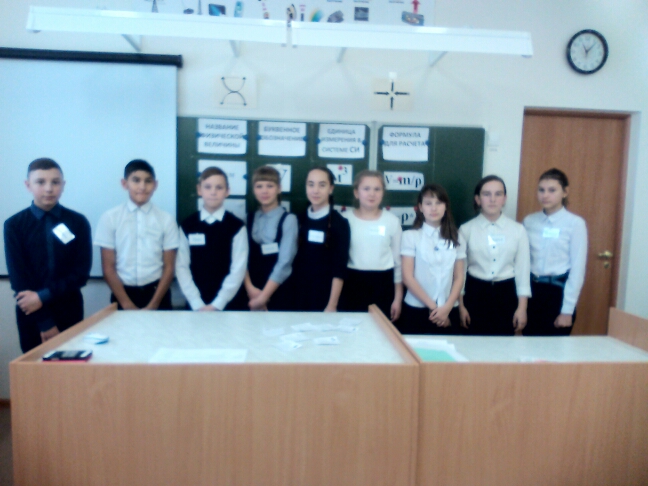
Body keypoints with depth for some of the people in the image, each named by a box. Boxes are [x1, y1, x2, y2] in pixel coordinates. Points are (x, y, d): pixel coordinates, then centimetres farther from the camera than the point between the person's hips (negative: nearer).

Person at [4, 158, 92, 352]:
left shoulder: (78, 222, -1)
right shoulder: (14, 225, -2)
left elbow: (81, 273, -4)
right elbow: (18, 278, -6)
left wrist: (44, 296, -16)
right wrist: (44, 322, -12)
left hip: (70, 313, 0)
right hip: (31, 314, 0)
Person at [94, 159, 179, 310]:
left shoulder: (166, 219, -1)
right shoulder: (109, 218, -2)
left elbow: (169, 267, -1)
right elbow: (108, 268, -2)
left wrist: (153, 305, -8)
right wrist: (128, 305, -9)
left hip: (156, 293, 0)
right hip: (123, 295, 0)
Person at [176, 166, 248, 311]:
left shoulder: (237, 226, -3)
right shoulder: (187, 226, 3)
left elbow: (238, 269, -7)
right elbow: (182, 266, -1)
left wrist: (217, 304, -12)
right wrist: (197, 304, -10)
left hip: (228, 304, -1)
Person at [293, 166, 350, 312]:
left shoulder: (339, 223, -8)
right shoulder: (300, 220, 5)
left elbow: (339, 269, -11)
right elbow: (294, 259, 7)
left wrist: (332, 305, -14)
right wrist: (292, 294, 6)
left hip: (325, 295, -4)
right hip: (300, 294, 4)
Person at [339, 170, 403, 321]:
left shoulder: (392, 221, 2)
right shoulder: (345, 219, -1)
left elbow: (398, 260, 6)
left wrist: (398, 298, 5)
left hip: (382, 285, 1)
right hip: (353, 284, 0)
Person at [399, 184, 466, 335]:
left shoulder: (457, 239, 6)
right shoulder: (410, 236, -3)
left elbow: (459, 278, 5)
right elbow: (407, 277, -7)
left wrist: (447, 307, -8)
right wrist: (432, 306, -10)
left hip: (448, 311, 2)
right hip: (416, 309, -2)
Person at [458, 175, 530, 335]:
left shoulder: (518, 230, 1)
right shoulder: (466, 229, -3)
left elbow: (522, 269, 3)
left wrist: (522, 307, 1)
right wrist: (461, 305, 0)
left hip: (506, 293, 1)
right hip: (475, 293, -1)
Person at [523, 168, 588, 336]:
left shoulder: (575, 223, -6)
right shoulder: (529, 221, 5)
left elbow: (577, 269, -7)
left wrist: (567, 310, -8)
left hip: (559, 291, -3)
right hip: (532, 290, 3)